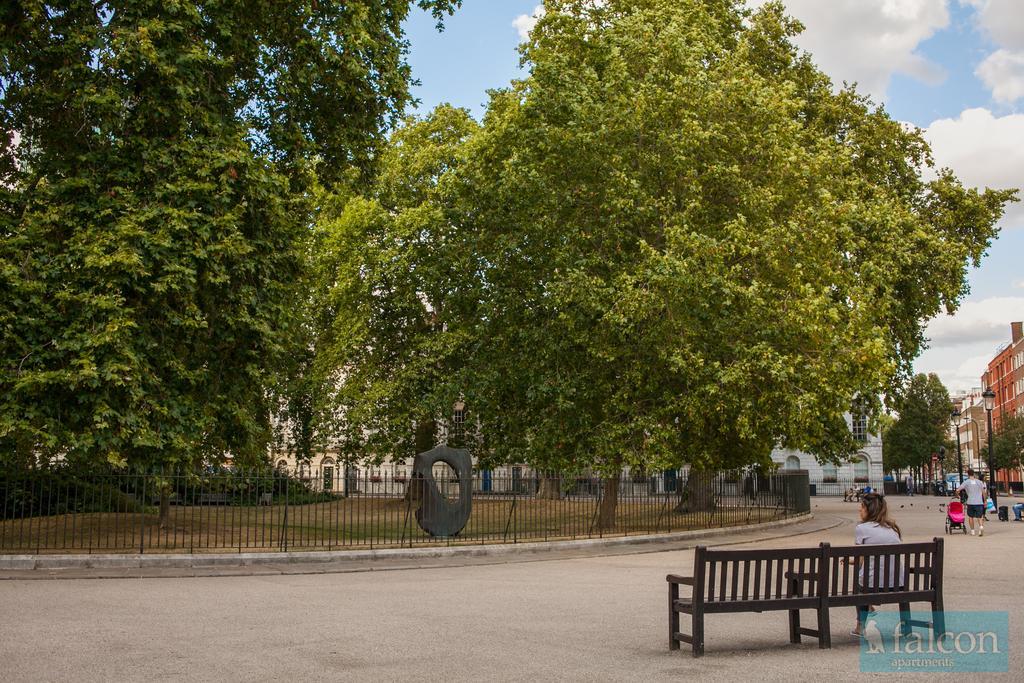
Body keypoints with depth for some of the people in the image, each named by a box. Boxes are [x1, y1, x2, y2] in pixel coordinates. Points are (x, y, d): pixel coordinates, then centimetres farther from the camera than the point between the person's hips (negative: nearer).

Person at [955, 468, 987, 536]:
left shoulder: (966, 482, -2)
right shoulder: (979, 482, 5)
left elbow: (957, 490, -6)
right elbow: (984, 492, 6)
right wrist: (984, 501, 16)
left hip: (970, 502, -1)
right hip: (979, 502, 1)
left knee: (970, 517, 14)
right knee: (979, 517, 3)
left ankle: (972, 531, 15)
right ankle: (981, 526, -24)